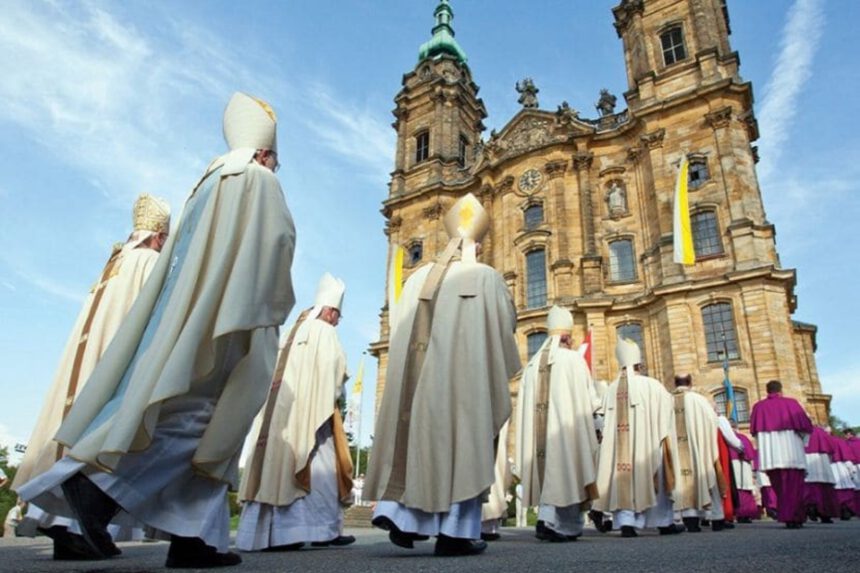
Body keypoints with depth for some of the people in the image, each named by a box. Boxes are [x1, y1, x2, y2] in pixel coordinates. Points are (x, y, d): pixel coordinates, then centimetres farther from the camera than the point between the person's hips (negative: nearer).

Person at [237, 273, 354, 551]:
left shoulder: (293, 332, 21)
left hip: (281, 407, 8)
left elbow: (282, 373, 17)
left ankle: (268, 532, 3)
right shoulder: (324, 331, -1)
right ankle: (323, 528, -7)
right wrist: (332, 396, 6)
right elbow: (334, 370, -9)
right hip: (310, 409, -8)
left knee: (277, 461, 3)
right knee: (317, 465, -6)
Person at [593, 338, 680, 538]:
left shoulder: (612, 389, 2)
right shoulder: (650, 385, -6)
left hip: (618, 442, 2)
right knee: (654, 479, 9)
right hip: (646, 443, -2)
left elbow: (606, 417, 4)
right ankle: (665, 523, 18)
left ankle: (626, 522, -7)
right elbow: (668, 404, 10)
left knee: (623, 477, 2)